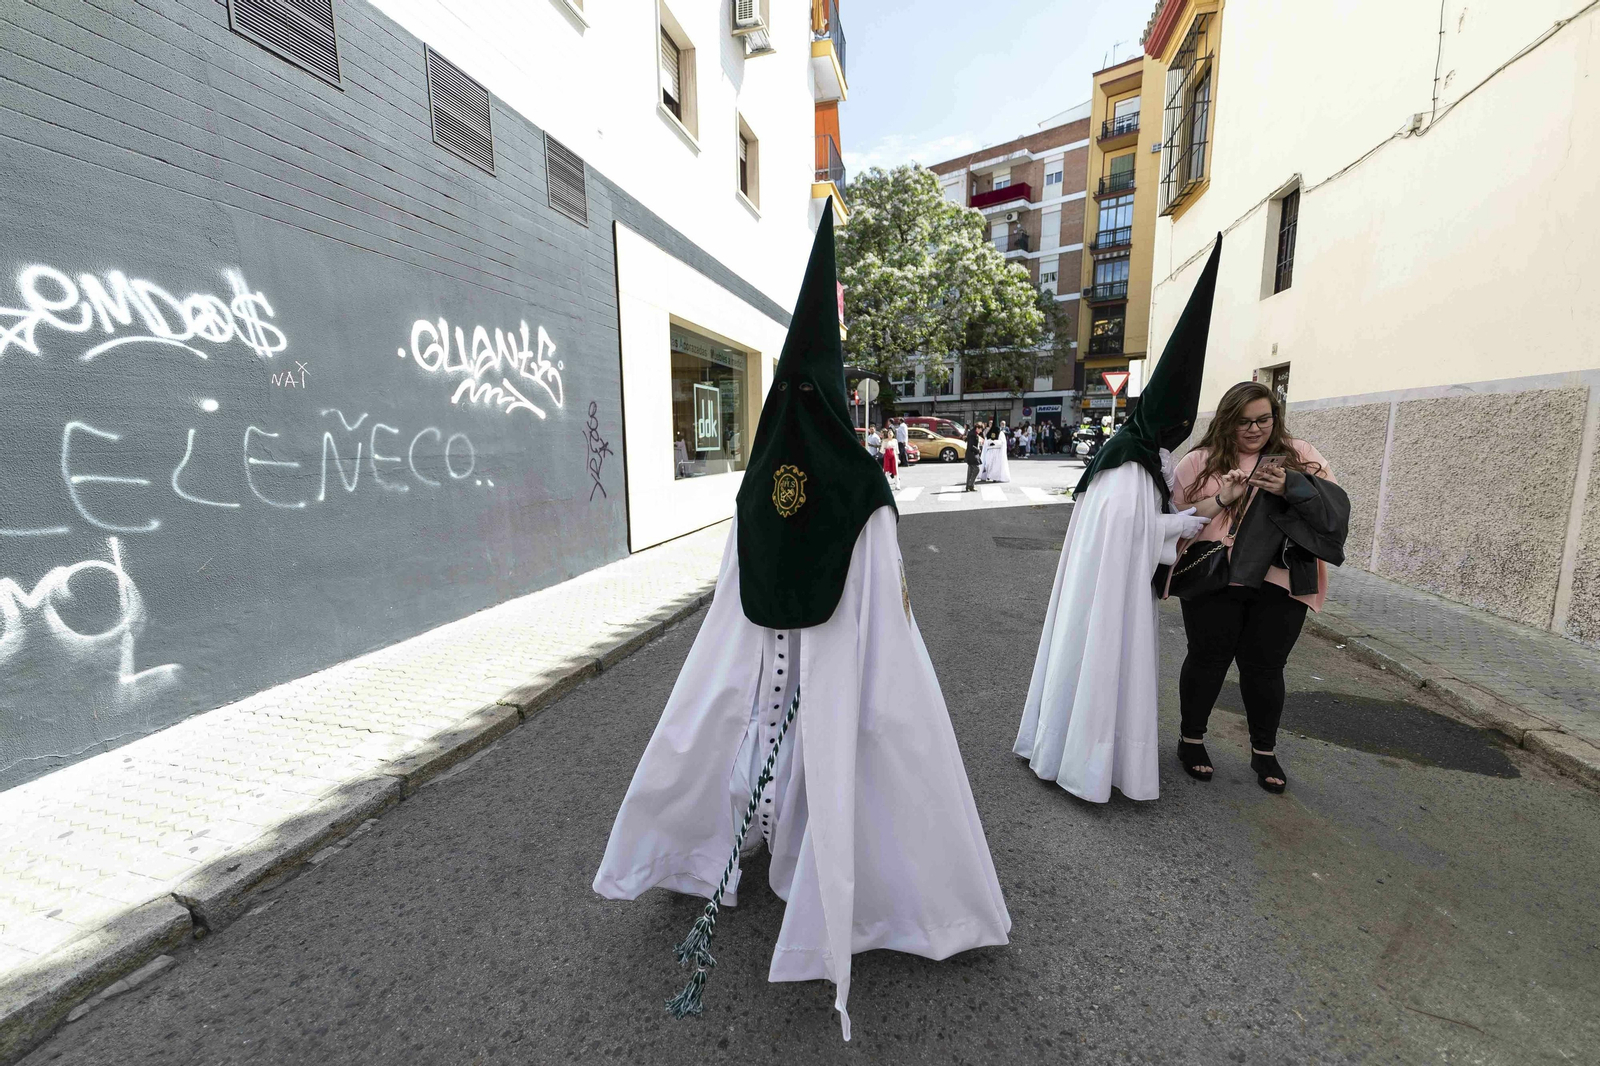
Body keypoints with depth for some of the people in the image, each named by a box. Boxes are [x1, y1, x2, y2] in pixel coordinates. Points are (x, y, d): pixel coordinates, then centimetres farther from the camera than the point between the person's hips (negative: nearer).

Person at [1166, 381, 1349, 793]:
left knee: (1264, 666, 8)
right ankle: (1191, 739, 24)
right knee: (1209, 659, 6)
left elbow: (1336, 504, 1)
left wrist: (1291, 487, -17)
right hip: (1214, 580, -1)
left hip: (1280, 585, 2)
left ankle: (1264, 752, 28)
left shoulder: (1299, 455, 9)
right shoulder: (1201, 461, 4)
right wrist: (1222, 498, -16)